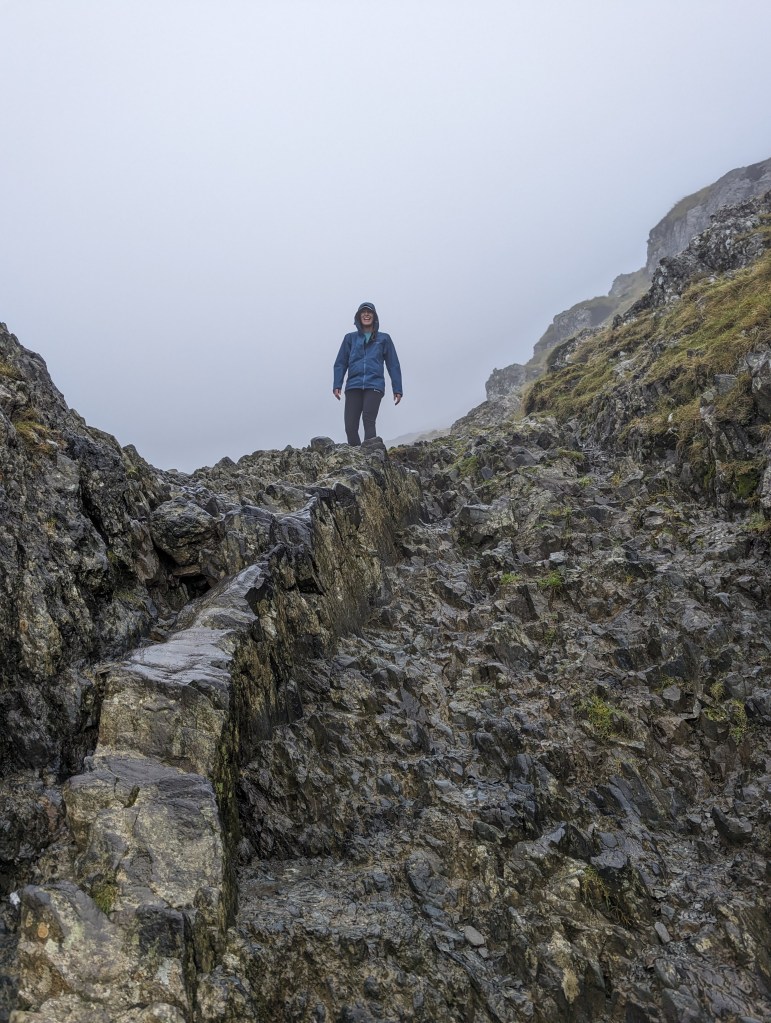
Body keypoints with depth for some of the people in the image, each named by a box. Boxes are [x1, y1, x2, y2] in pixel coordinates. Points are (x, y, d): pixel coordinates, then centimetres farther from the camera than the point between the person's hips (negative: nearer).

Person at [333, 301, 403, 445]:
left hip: (374, 386, -2)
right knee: (350, 426, -6)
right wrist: (337, 385, -1)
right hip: (353, 386, 2)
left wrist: (397, 389, 5)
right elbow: (340, 363, 12)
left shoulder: (384, 339, 14)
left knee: (368, 421, -20)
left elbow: (393, 365, 13)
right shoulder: (350, 338, 17)